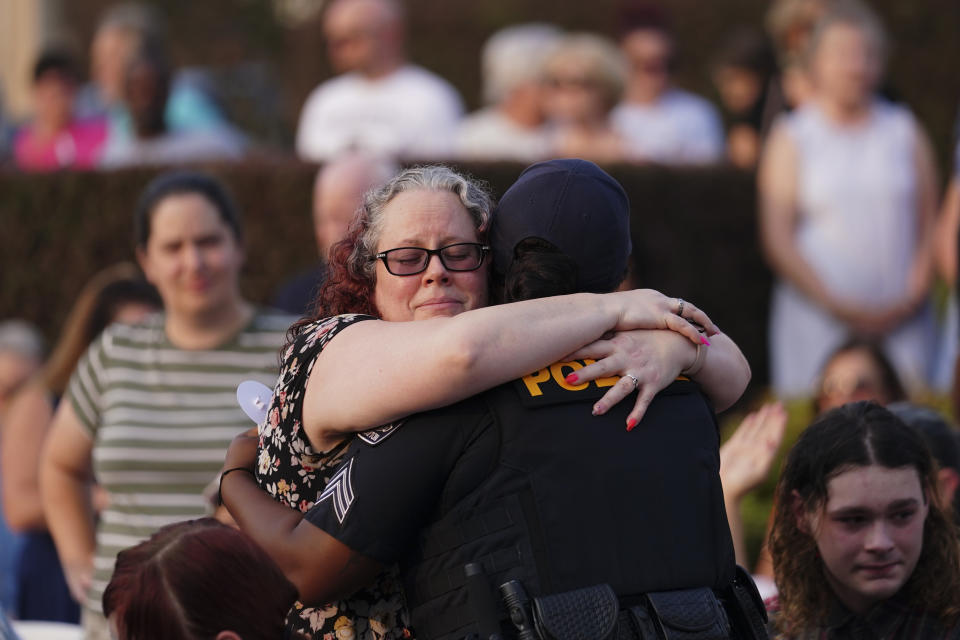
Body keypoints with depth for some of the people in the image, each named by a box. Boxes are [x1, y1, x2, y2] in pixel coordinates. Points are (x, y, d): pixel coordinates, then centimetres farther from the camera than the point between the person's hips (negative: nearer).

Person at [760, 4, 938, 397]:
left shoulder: (906, 132, 13)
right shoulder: (792, 139, 6)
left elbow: (929, 227, 10)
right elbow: (777, 239, -1)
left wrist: (911, 299, -5)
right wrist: (836, 304, -10)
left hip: (900, 320, 2)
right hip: (817, 318, -2)